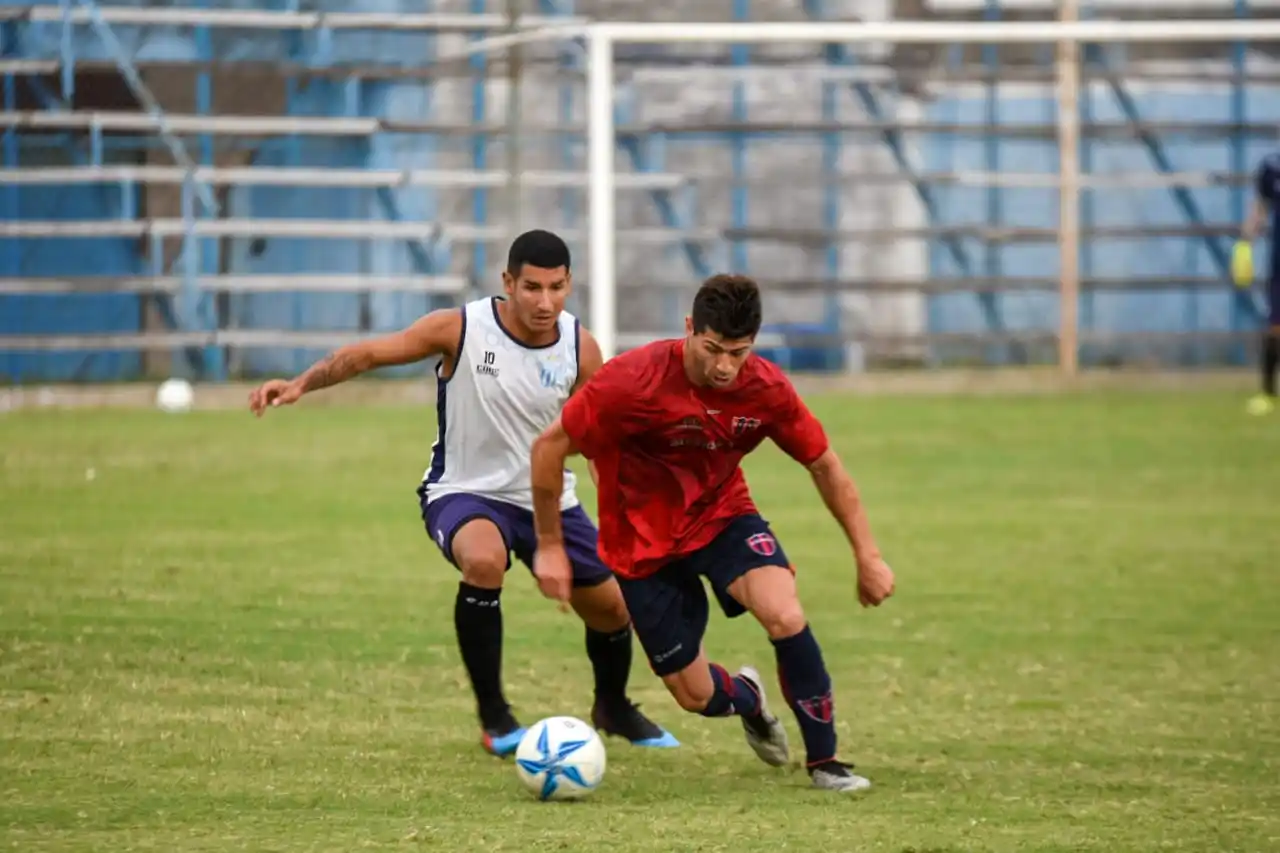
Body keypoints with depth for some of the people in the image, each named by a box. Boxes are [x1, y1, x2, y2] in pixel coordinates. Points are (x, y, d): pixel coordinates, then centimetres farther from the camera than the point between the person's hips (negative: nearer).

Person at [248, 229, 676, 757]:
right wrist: (300, 385, -30)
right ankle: (493, 717, -19)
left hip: (546, 496, 4)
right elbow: (370, 353, -17)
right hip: (464, 491, -4)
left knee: (611, 607, 8)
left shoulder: (580, 349, -10)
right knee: (484, 561, -36)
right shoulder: (460, 330, -20)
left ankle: (613, 708, 44)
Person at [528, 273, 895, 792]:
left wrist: (867, 555, 0)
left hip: (723, 517, 2)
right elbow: (549, 447, -16)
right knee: (695, 697, 2)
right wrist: (549, 548, -11)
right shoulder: (633, 382, -28)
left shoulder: (767, 389, -17)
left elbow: (824, 465, -1)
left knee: (786, 617, -27)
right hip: (645, 544, -2)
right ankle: (747, 697, 41)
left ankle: (824, 760, -9)